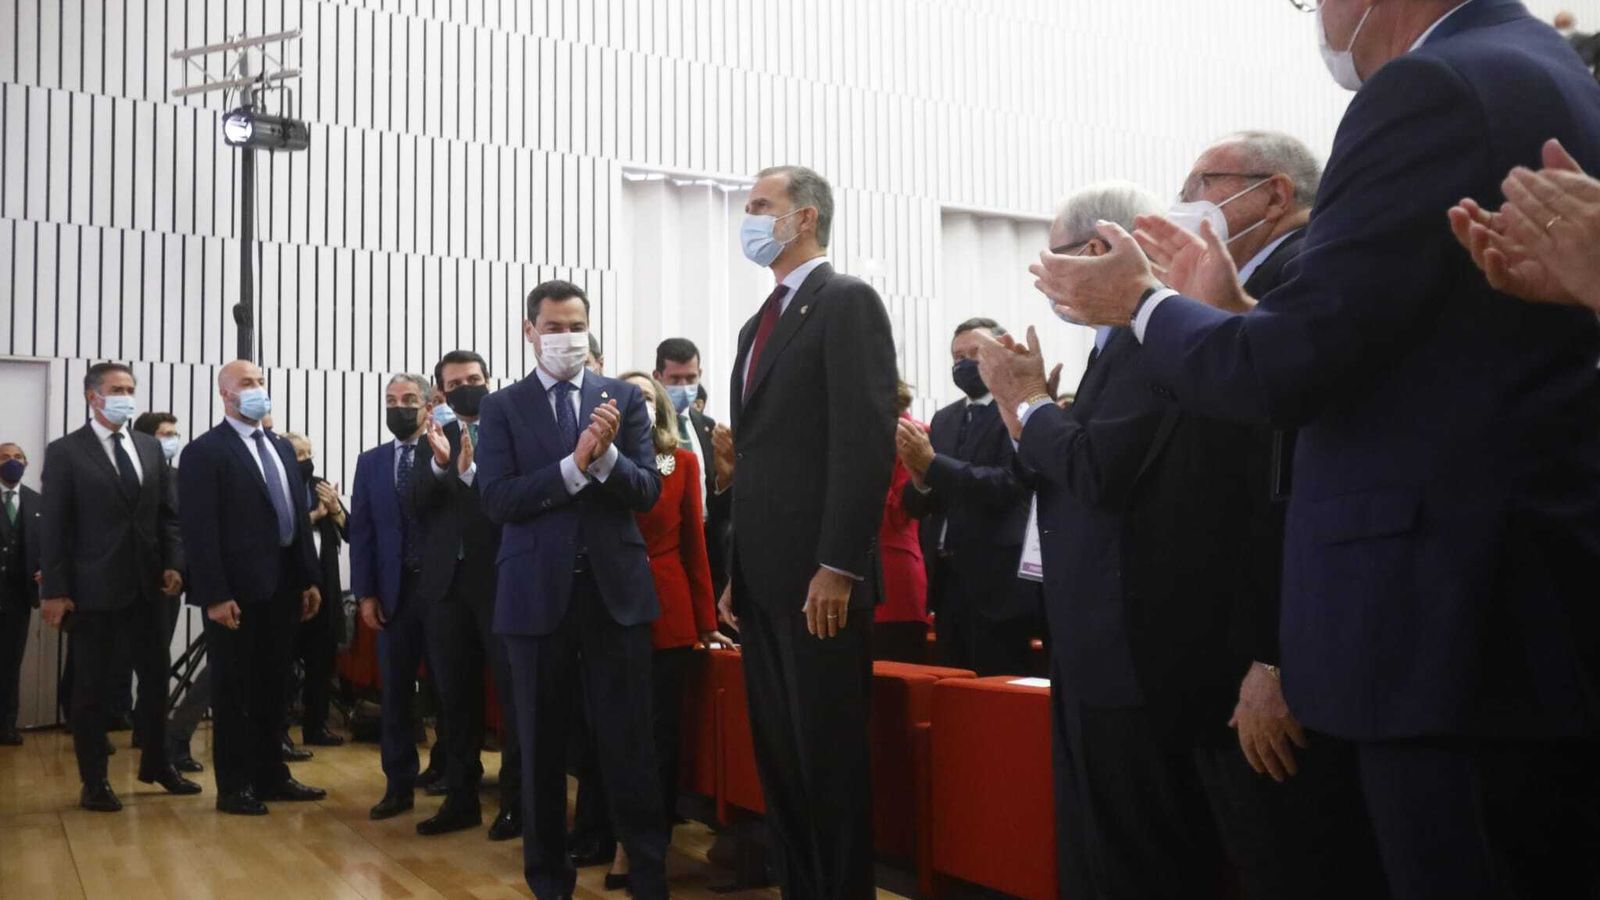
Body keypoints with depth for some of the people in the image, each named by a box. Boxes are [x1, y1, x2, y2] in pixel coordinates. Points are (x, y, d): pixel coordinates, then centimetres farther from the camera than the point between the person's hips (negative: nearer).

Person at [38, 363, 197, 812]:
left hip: (146, 584, 5)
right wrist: (55, 590, -11)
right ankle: (94, 781, 16)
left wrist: (173, 563, -2)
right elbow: (53, 526, -7)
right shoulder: (64, 452, -4)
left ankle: (156, 763, 28)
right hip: (93, 588, -4)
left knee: (156, 677, 11)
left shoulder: (150, 447, 10)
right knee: (93, 687, 5)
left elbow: (166, 513, 11)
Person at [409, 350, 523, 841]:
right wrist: (439, 461, -17)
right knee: (456, 695, 11)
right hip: (447, 581, 5)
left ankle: (517, 800, 9)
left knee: (513, 692, 0)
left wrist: (469, 471, -27)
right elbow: (416, 504, -1)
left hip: (500, 579, -5)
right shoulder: (436, 438, 12)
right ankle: (461, 797, 21)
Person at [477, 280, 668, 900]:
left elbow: (647, 492, 0)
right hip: (538, 592, 0)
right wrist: (574, 465, -18)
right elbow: (497, 499, -8)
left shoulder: (623, 398, 6)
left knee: (628, 742, 2)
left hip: (616, 588, 0)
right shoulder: (502, 407, 4)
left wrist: (606, 453, -19)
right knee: (542, 744, 11)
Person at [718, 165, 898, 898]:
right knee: (778, 755, 12)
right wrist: (737, 572, 15)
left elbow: (867, 438, -16)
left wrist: (838, 567, -21)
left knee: (829, 754, -1)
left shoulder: (847, 302, -7)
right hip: (764, 580, 8)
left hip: (819, 578, -8)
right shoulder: (759, 324, 19)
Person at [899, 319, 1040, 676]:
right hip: (947, 579, 7)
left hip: (997, 582, -6)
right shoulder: (944, 419, 15)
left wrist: (932, 463, -22)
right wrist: (920, 478, -11)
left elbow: (1008, 485, -18)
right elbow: (916, 504, 12)